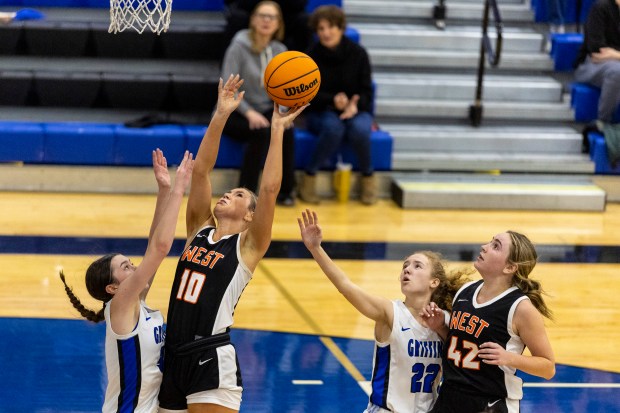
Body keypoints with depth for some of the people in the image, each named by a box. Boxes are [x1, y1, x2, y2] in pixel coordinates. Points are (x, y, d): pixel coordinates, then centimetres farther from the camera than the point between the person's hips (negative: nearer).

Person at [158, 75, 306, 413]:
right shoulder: (199, 229, 14)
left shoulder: (248, 245, 1)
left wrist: (277, 130, -7)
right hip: (173, 356, 6)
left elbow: (269, 189, -11)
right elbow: (201, 170, 7)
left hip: (213, 360, -6)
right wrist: (221, 115, 2)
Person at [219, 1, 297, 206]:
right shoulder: (239, 46, -13)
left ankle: (286, 190, -14)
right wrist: (249, 112, -29)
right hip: (233, 113, -4)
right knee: (261, 133, -35)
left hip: (265, 112, 4)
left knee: (287, 130, -28)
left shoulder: (280, 51, 2)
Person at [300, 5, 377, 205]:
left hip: (355, 110, 1)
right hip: (321, 112, -1)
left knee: (360, 129, -34)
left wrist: (355, 104, -25)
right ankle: (309, 177, -22)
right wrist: (333, 100, -26)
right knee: (333, 128, -37)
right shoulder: (312, 55, -6)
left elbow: (366, 91, -2)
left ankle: (368, 176, -10)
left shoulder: (358, 53, -4)